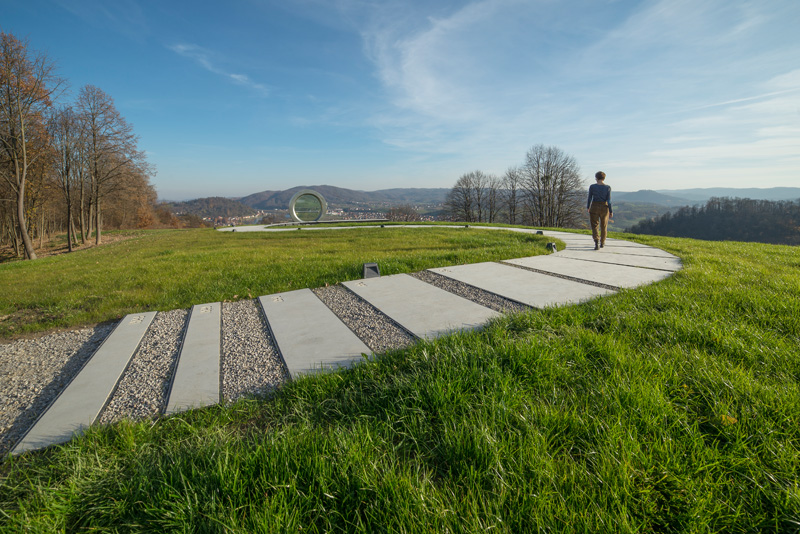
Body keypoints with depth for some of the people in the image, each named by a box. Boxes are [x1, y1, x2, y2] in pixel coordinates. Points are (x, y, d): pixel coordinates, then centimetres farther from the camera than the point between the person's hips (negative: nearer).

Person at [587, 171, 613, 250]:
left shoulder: (592, 186, -6)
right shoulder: (608, 187, -5)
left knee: (595, 226, 1)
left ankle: (596, 242, -22)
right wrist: (611, 211, 2)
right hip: (604, 208, 1)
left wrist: (588, 207, 16)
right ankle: (602, 243, 30)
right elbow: (609, 200, -6)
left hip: (594, 207, -1)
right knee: (604, 226, 18)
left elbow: (589, 198, 0)